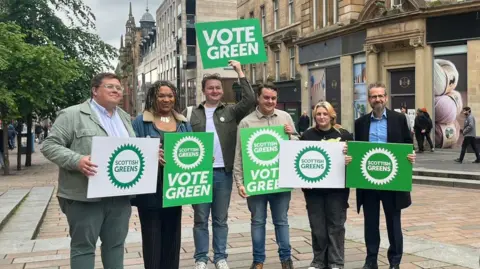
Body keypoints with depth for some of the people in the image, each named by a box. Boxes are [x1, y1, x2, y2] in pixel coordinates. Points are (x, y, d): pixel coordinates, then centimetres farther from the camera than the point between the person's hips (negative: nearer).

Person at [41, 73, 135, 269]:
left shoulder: (125, 117, 16)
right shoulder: (72, 115, -5)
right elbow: (50, 145, -9)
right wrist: (77, 161, -23)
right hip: (85, 196, -6)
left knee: (116, 243, 14)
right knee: (83, 245, 4)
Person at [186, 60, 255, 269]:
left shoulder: (231, 112, 7)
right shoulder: (191, 114, 6)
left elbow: (250, 100, -8)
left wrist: (240, 73, -6)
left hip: (223, 172, 0)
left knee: (221, 219, 10)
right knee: (200, 219, 7)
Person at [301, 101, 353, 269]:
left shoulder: (344, 134, 2)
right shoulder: (307, 135, 5)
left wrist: (350, 160, -18)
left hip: (337, 187, -1)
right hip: (313, 187, 1)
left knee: (336, 224, 5)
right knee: (317, 225, 7)